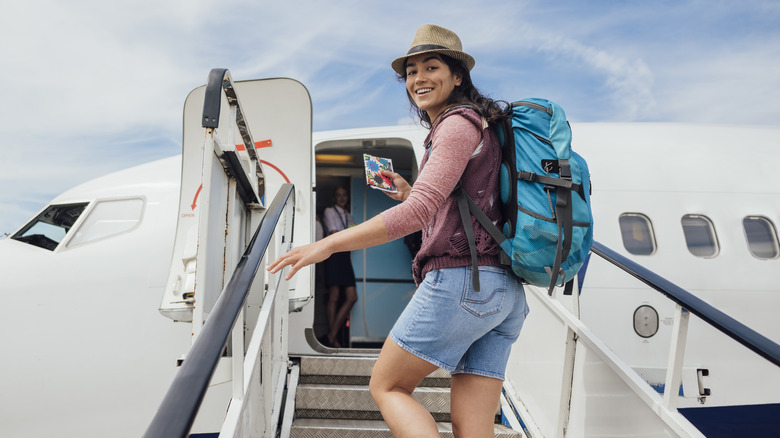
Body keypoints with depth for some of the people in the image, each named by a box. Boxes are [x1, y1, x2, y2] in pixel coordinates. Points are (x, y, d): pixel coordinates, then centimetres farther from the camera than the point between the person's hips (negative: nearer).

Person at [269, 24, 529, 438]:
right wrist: (409, 194, 24)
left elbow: (419, 212, -18)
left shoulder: (458, 124, -5)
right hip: (504, 292, 9)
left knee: (385, 386, 7)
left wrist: (327, 244, -17)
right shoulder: (480, 125, 25)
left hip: (460, 280, -9)